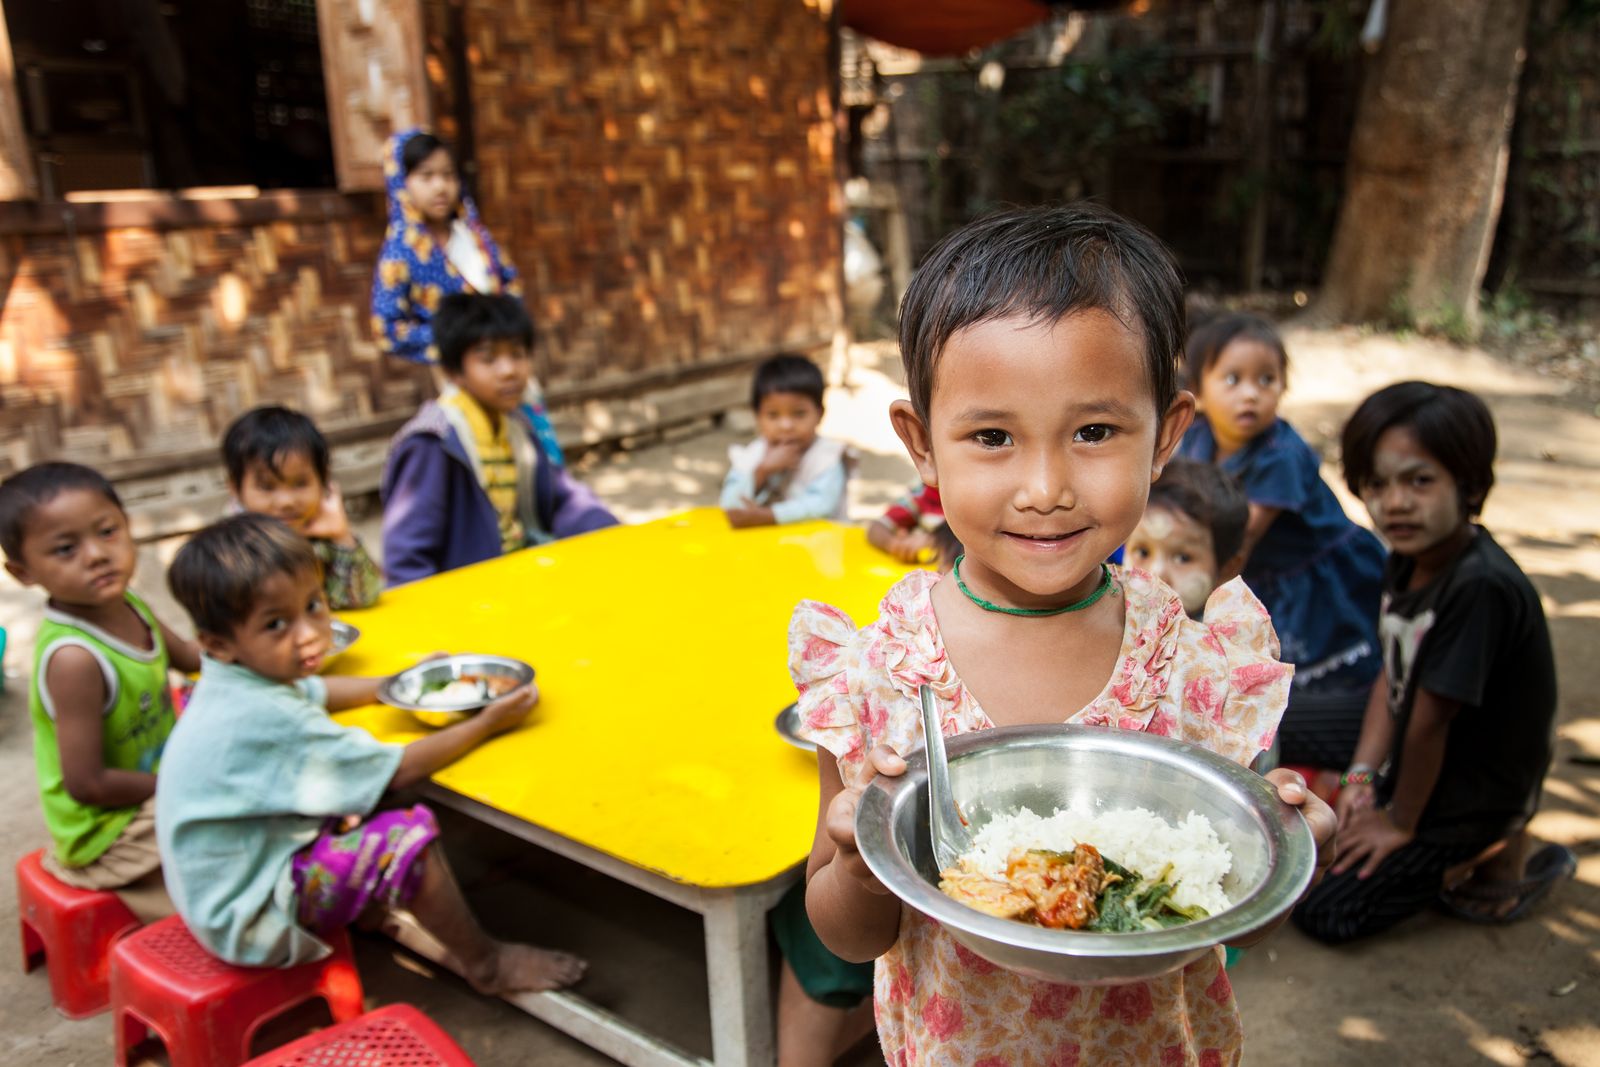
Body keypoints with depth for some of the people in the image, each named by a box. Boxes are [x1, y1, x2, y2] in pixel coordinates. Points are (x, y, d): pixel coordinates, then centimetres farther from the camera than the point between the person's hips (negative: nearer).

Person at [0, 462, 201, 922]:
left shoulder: (128, 607, -5)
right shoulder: (74, 659, -31)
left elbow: (188, 656, 18)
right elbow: (87, 784, -27)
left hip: (159, 785, 9)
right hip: (110, 828, -9)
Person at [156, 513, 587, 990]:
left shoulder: (233, 679, -3)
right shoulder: (272, 719, -32)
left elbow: (318, 691, 22)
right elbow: (398, 770, -23)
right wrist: (487, 723, -12)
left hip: (216, 887, 10)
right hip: (250, 920, -10)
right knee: (409, 836, -18)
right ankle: (485, 965, 1)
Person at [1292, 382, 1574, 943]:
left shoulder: (1481, 588, -33)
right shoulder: (1410, 560, -5)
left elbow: (1428, 722, -24)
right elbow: (1392, 676, 2)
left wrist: (1401, 823, -13)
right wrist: (1363, 776, -4)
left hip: (1468, 799, -8)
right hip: (1411, 772, 8)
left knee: (1327, 913, -5)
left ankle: (1503, 856, 5)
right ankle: (1492, 839, 16)